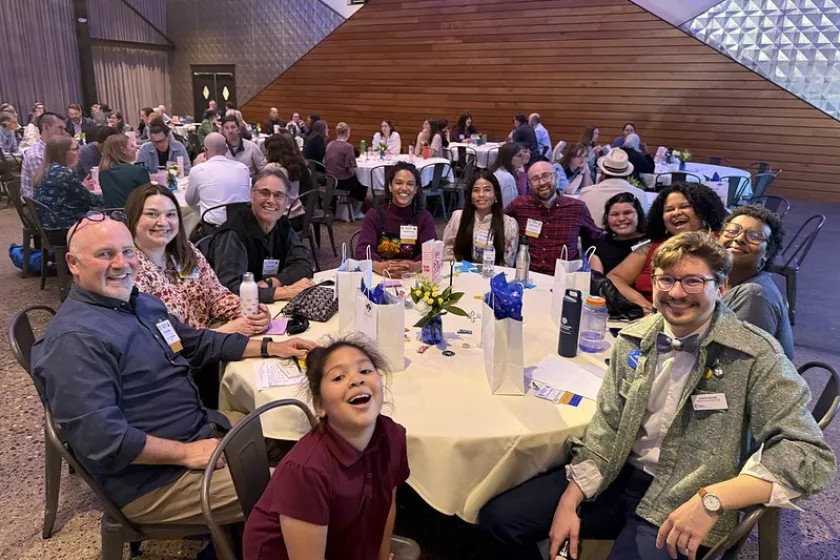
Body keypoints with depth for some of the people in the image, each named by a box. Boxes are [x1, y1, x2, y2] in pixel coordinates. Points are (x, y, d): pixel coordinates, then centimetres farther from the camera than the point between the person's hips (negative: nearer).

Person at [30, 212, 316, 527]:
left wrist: (272, 348, 14)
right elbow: (102, 439, -29)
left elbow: (198, 343, 21)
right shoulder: (75, 339, -22)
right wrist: (187, 453, -21)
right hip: (153, 481, -9)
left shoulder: (144, 304, 8)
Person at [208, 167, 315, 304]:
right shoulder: (233, 233, -19)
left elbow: (303, 265, -4)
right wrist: (282, 292, -27)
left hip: (273, 306, 6)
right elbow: (228, 287, -28)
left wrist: (268, 283, -18)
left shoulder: (283, 225, 2)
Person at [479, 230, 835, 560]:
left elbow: (811, 455, -18)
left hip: (683, 505, -5)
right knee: (499, 519, -3)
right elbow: (607, 428, 5)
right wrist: (569, 502, -5)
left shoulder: (755, 355, -13)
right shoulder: (634, 340, 2)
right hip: (619, 476, 5)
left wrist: (712, 500, -30)